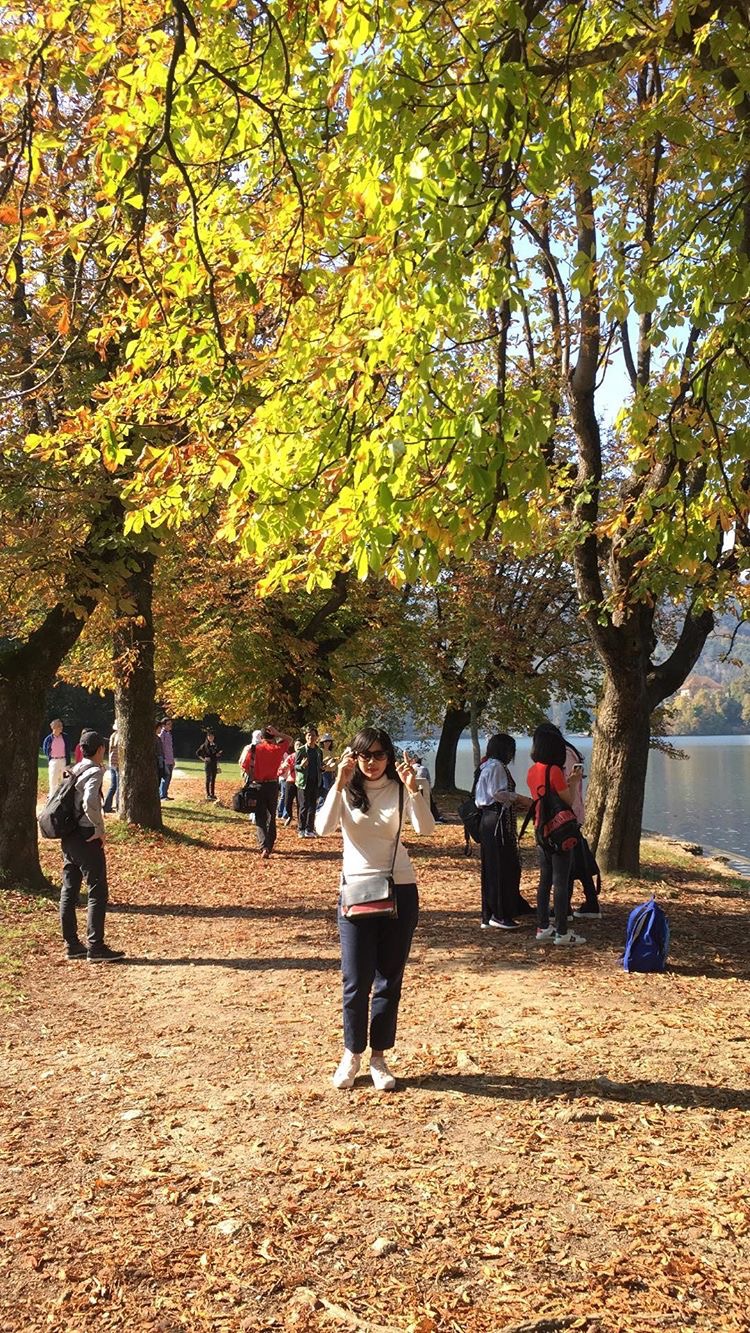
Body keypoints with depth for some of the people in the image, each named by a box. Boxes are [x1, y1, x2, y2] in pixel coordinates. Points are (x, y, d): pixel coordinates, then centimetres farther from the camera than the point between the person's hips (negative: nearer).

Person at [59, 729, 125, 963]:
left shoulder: (74, 770, 13)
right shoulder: (95, 771, -11)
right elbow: (90, 802, -28)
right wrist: (100, 828, -17)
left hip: (68, 837, 9)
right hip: (86, 837, -9)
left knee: (69, 891, 11)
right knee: (98, 892, -4)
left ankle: (72, 944, 18)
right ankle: (95, 947, -5)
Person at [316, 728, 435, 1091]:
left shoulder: (400, 790, -1)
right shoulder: (347, 790, -1)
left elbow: (426, 829, -15)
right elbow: (323, 827, -18)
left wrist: (413, 788, -27)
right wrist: (339, 783, -26)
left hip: (400, 891, 1)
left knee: (389, 980, 8)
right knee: (356, 981, 1)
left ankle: (378, 1057, 22)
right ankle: (352, 1054, 21)